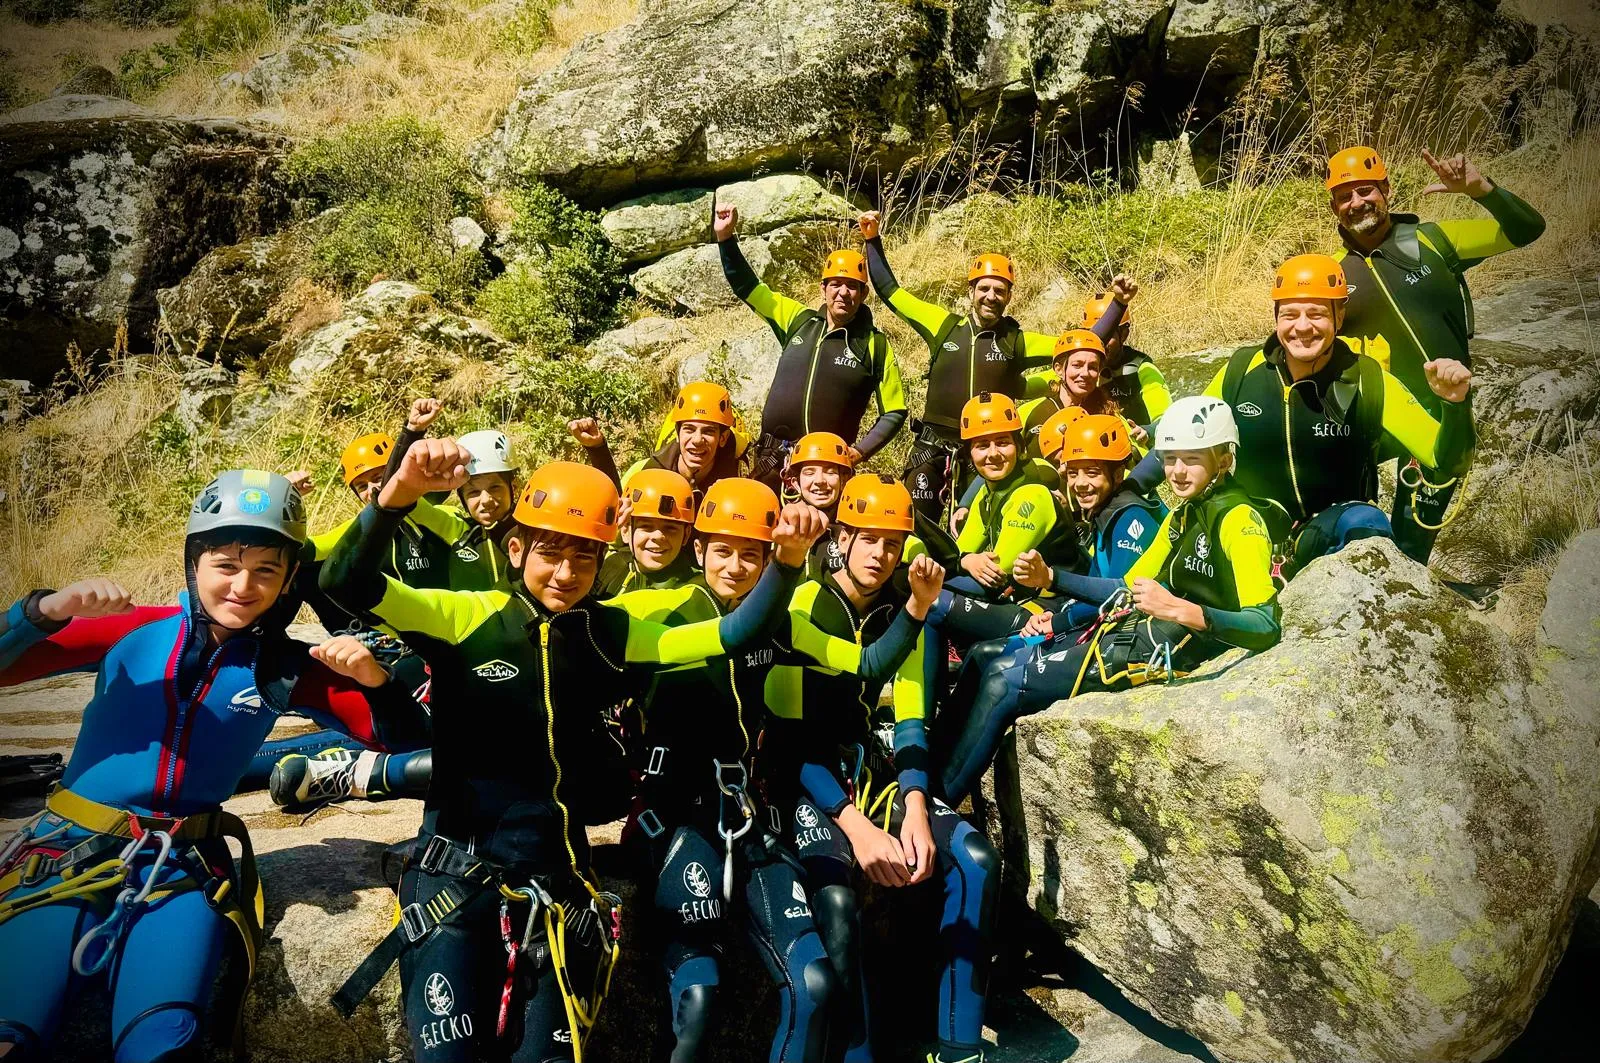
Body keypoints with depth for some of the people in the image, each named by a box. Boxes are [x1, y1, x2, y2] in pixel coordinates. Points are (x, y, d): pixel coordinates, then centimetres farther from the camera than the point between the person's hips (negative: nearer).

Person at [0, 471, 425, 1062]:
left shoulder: (286, 667, 4)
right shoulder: (132, 631, 0)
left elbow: (391, 732, 5)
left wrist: (374, 678, -15)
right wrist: (48, 609, -23)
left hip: (183, 868, 1)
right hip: (69, 850, 0)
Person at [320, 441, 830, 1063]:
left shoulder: (610, 634, 1)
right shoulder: (468, 617, -6)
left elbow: (734, 636, -2)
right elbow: (349, 585, -17)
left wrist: (787, 561, -18)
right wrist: (399, 493, -35)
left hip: (557, 876, 3)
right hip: (456, 869, -2)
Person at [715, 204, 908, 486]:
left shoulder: (875, 345, -1)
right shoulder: (798, 320, 7)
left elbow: (894, 412, 3)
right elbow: (747, 286, 13)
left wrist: (860, 451, -9)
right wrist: (726, 237, 3)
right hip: (772, 458, 3)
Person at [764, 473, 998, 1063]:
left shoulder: (902, 613, 8)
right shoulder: (804, 608, -10)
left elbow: (909, 724, 1)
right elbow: (789, 738, -15)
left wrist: (915, 808, -17)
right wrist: (856, 825, -25)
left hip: (874, 770, 5)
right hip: (807, 778, -5)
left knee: (976, 858, -19)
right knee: (836, 898, -33)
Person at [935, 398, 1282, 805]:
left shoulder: (1238, 520, -12)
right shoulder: (1183, 515, 17)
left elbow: (1266, 627, -22)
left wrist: (1179, 609, -33)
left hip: (1166, 650, -10)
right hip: (1131, 632, 10)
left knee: (1004, 682, -16)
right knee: (986, 656, 3)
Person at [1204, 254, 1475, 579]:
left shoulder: (1368, 382, -13)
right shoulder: (1241, 370, -10)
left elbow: (1447, 462, -16)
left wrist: (1455, 404, -34)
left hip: (1329, 539, -2)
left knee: (1365, 522, -32)